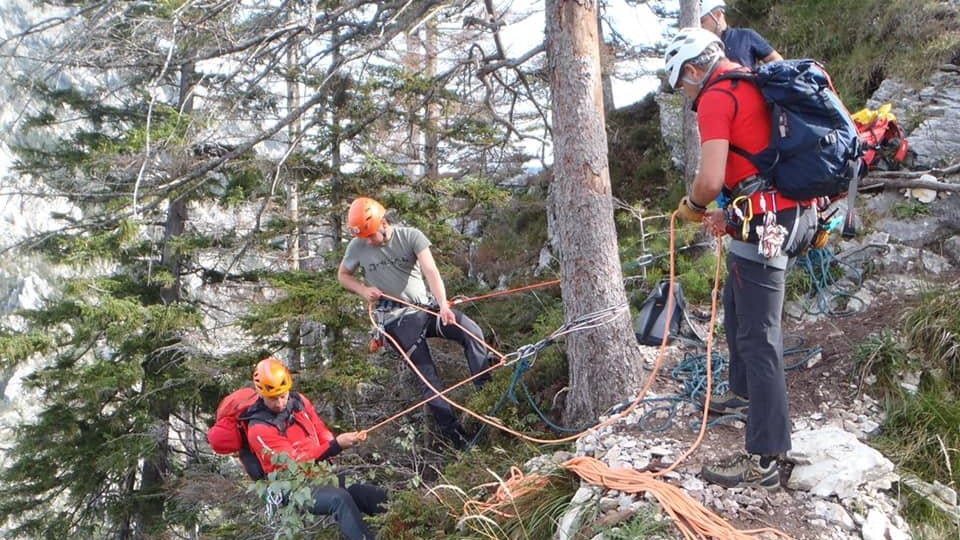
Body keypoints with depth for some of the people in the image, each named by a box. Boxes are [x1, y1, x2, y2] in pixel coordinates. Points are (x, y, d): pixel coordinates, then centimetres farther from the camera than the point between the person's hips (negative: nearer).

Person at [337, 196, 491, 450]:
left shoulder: (410, 236, -9)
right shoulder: (357, 246, -4)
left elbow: (430, 271, -22)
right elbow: (343, 275, 14)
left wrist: (443, 305, -38)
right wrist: (363, 289, -7)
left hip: (426, 306, 1)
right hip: (398, 319, -1)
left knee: (471, 331, -21)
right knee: (426, 373, -12)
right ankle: (452, 431, -9)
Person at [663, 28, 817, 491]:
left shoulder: (717, 97, -11)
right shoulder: (755, 85, 18)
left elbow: (710, 179, -20)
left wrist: (691, 206, 1)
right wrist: (730, 212, 20)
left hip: (764, 226, -10)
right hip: (788, 215, 10)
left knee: (758, 335, -8)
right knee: (736, 305, 27)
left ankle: (763, 459, -6)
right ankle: (745, 394, 45)